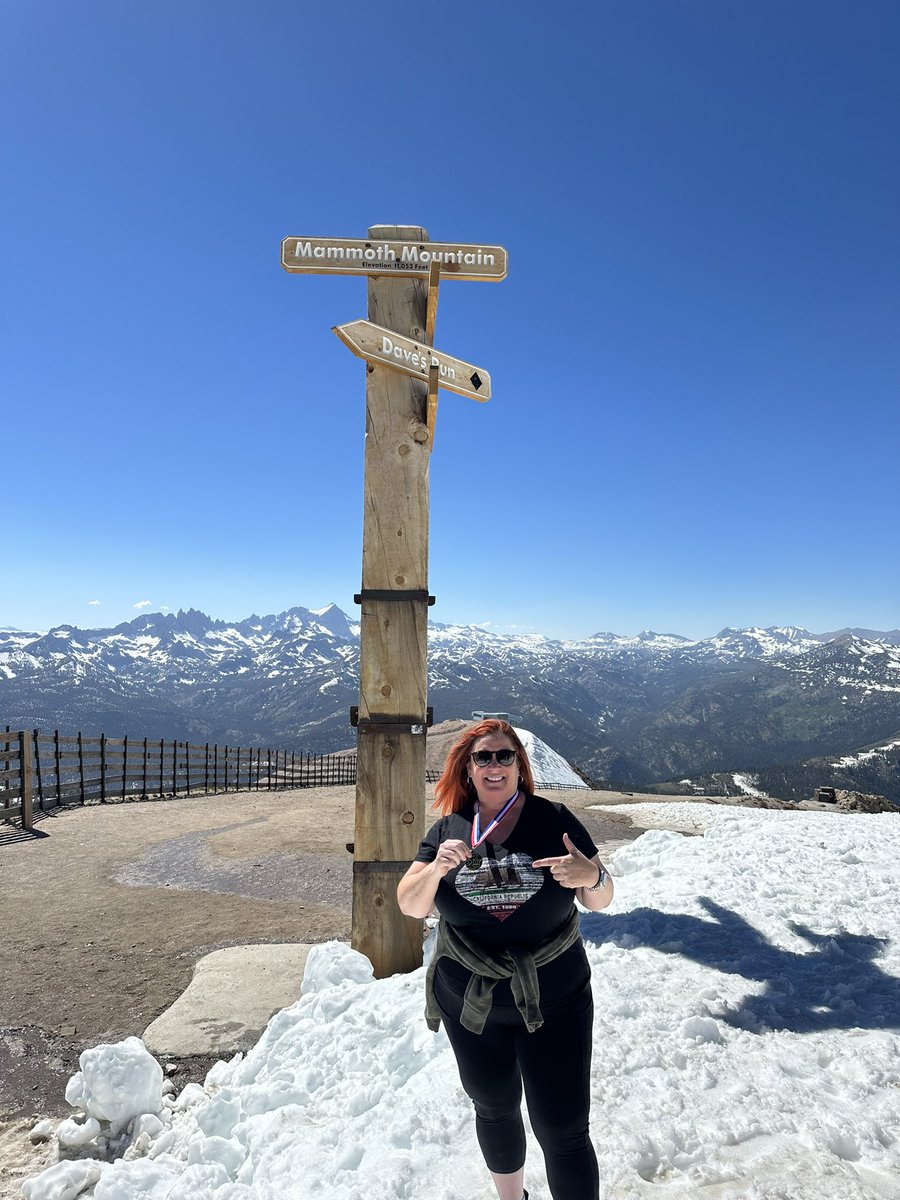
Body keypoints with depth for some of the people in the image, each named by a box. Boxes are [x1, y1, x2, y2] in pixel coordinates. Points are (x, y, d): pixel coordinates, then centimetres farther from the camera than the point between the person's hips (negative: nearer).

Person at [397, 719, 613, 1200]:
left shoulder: (554, 820, -10)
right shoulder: (448, 829, -4)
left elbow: (601, 899, -5)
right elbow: (409, 904, -5)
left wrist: (591, 877, -29)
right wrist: (437, 867, -26)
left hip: (554, 1003, -2)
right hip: (469, 1003, 3)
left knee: (563, 1131, -1)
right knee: (495, 1109, 23)